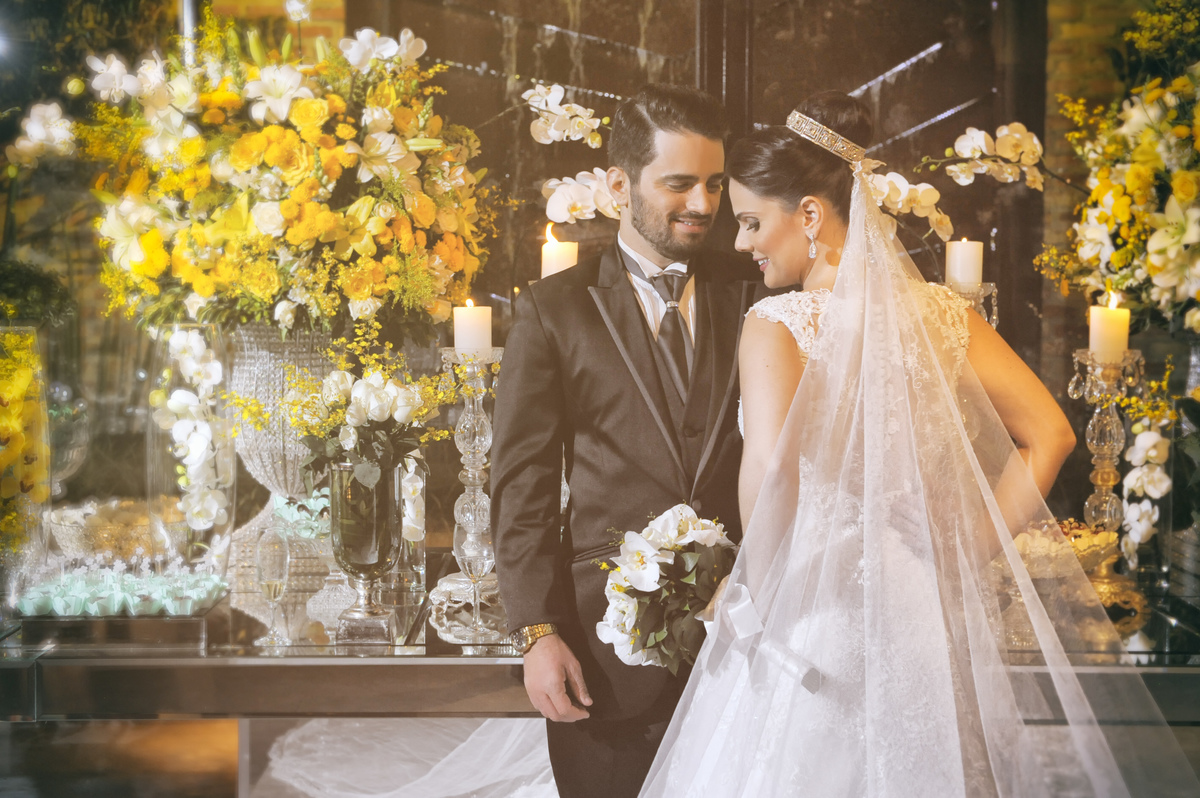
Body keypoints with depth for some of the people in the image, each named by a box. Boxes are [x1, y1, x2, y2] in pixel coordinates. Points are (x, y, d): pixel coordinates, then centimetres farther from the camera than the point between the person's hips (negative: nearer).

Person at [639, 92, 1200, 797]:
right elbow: (1049, 436, 1)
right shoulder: (943, 312, 3)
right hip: (929, 622, 5)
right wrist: (966, 558, 4)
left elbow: (770, 468, -27)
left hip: (815, 617, -5)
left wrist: (758, 596, -14)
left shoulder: (778, 324, -12)